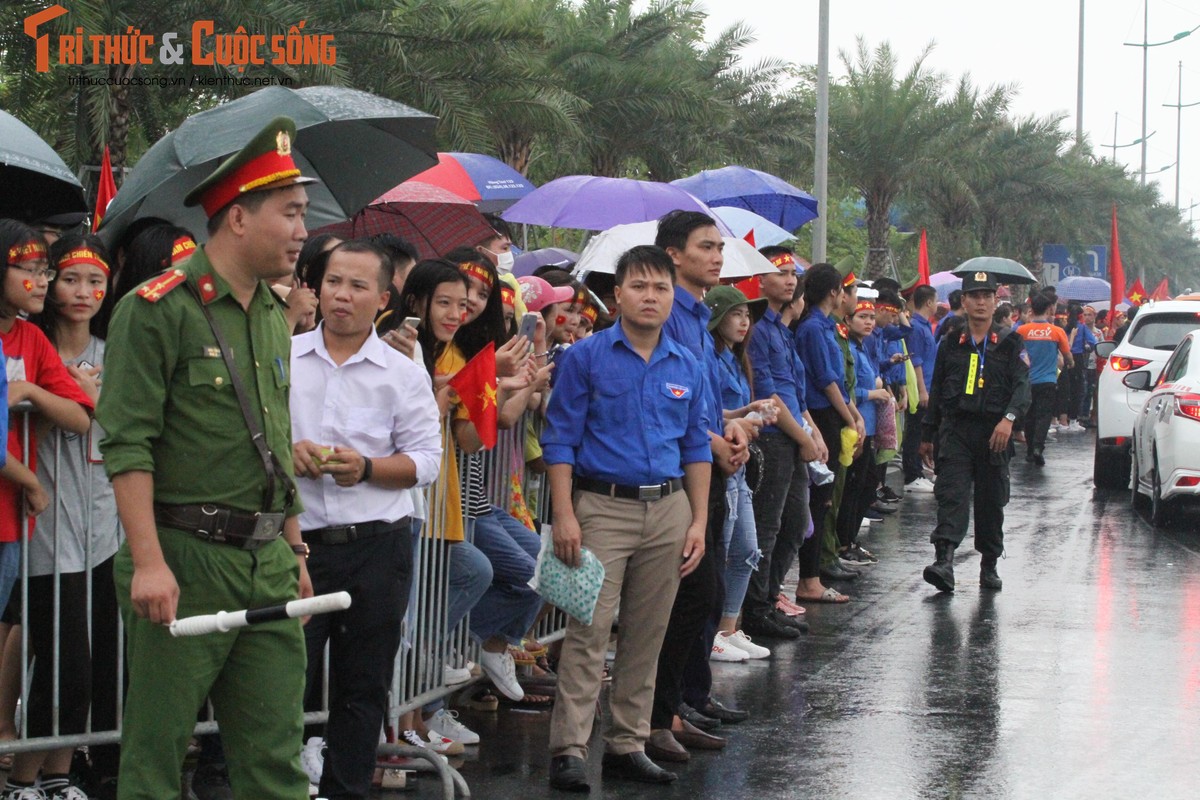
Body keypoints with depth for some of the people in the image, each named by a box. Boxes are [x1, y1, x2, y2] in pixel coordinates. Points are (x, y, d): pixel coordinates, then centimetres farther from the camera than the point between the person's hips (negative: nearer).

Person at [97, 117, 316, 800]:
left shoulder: (274, 315, 15)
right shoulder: (157, 309, -8)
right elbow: (127, 445, -13)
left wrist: (295, 552, 21)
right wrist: (148, 562, -20)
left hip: (268, 565, 7)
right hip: (185, 563, -7)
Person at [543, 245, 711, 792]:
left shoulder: (687, 368, 10)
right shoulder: (585, 358, -2)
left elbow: (697, 448, 14)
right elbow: (560, 440, -4)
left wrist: (699, 521, 7)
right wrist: (564, 515, -11)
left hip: (668, 508, 4)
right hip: (603, 505, -4)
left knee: (647, 634, 8)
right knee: (589, 630, -9)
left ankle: (628, 745, 17)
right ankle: (569, 751, -6)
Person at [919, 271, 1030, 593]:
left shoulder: (1010, 343, 5)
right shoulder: (951, 345, 12)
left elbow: (1022, 385, -6)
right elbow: (936, 392, 18)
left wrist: (1008, 418, -24)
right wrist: (927, 435, 17)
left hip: (993, 432, -1)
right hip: (955, 430, 1)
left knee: (991, 500, 7)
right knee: (951, 494, -14)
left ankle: (989, 565, 21)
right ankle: (944, 560, -26)